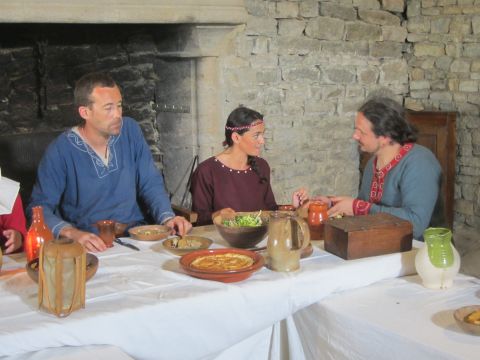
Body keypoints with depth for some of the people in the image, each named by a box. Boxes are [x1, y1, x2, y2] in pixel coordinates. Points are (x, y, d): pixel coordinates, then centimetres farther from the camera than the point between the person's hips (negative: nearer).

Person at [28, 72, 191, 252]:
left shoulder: (130, 130, 3)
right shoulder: (61, 150, -9)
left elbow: (151, 183, 9)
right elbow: (39, 207, -8)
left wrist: (167, 217, -9)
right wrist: (72, 233, -26)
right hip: (91, 244, -3)